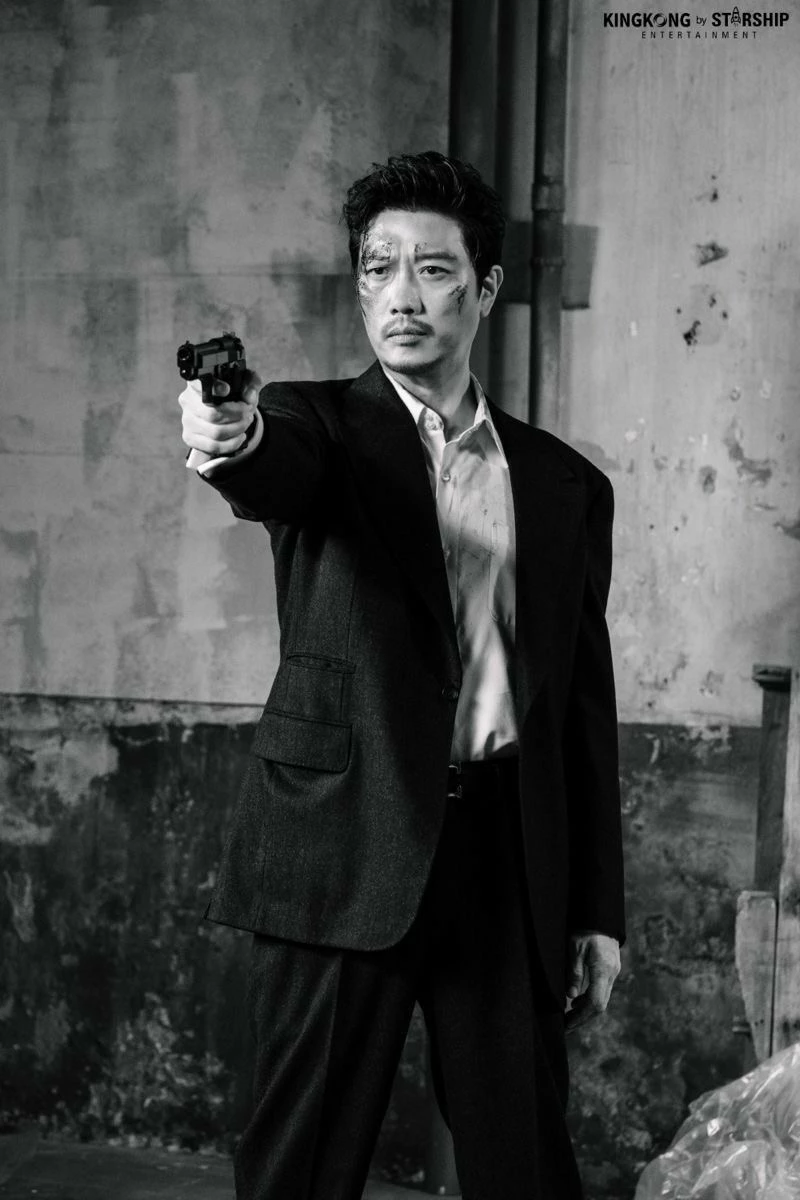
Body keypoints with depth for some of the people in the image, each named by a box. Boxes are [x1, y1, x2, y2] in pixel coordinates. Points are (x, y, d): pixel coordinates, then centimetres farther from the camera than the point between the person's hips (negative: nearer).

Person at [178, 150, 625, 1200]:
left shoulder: (564, 485, 13)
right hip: (349, 851, -2)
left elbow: (586, 709, 13)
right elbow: (278, 478, -21)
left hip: (509, 856, 3)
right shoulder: (316, 426, 5)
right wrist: (232, 442, -46)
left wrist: (600, 912, 9)